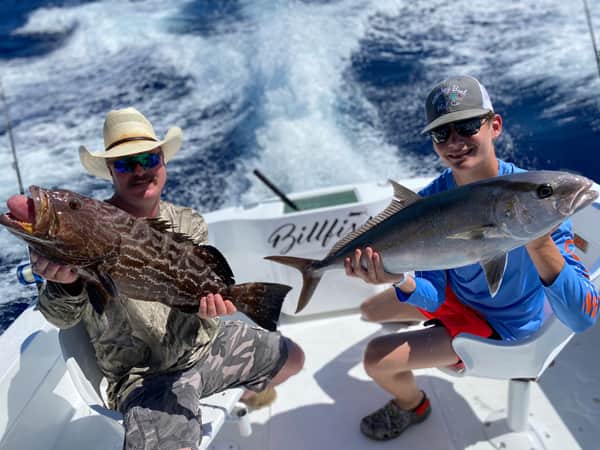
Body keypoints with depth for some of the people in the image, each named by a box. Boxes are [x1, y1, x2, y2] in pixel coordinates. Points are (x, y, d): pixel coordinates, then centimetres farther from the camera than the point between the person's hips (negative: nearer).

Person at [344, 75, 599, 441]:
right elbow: (432, 295, -18)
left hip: (500, 324, -5)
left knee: (377, 359, -15)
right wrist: (400, 279, -42)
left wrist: (539, 242, -56)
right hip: (452, 293, 6)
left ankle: (413, 406, 22)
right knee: (370, 310, 21)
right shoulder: (432, 200, -18)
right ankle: (448, 350, 45)